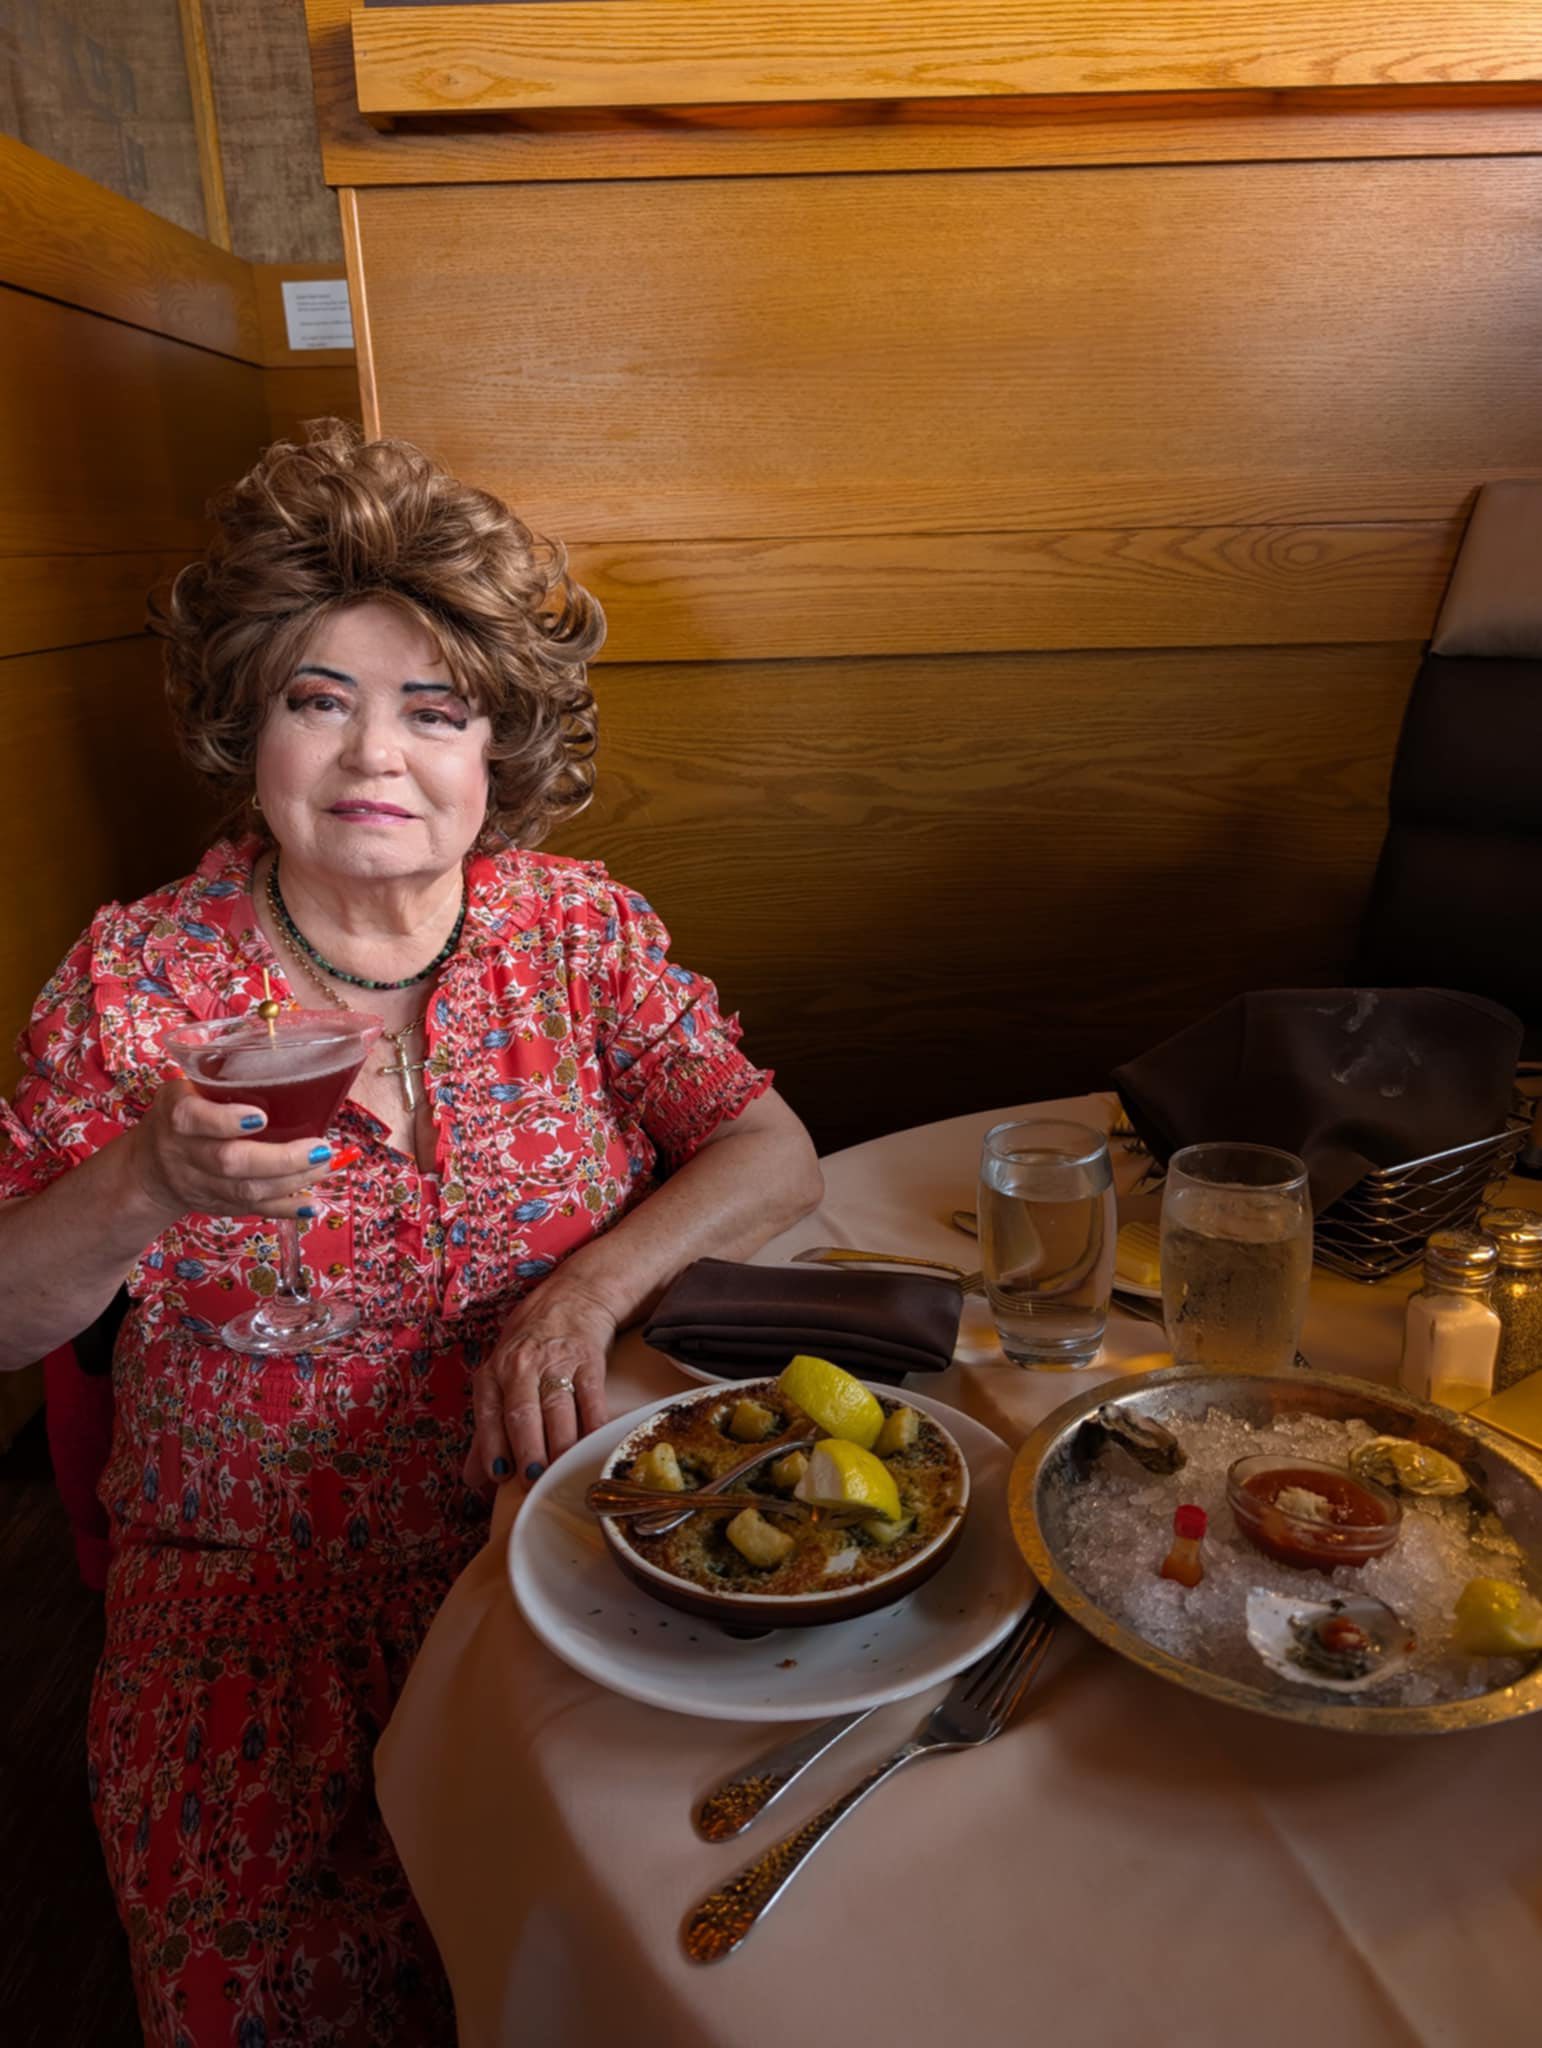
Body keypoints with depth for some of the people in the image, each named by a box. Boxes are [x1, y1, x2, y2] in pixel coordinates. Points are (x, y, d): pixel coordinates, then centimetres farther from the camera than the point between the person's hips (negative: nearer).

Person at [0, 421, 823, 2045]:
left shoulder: (578, 928, 0)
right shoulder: (136, 975, -3)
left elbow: (770, 1152, -4)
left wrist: (592, 1285, -20)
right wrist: (147, 1188, -21)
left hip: (556, 1530, 1)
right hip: (257, 1589, 0)